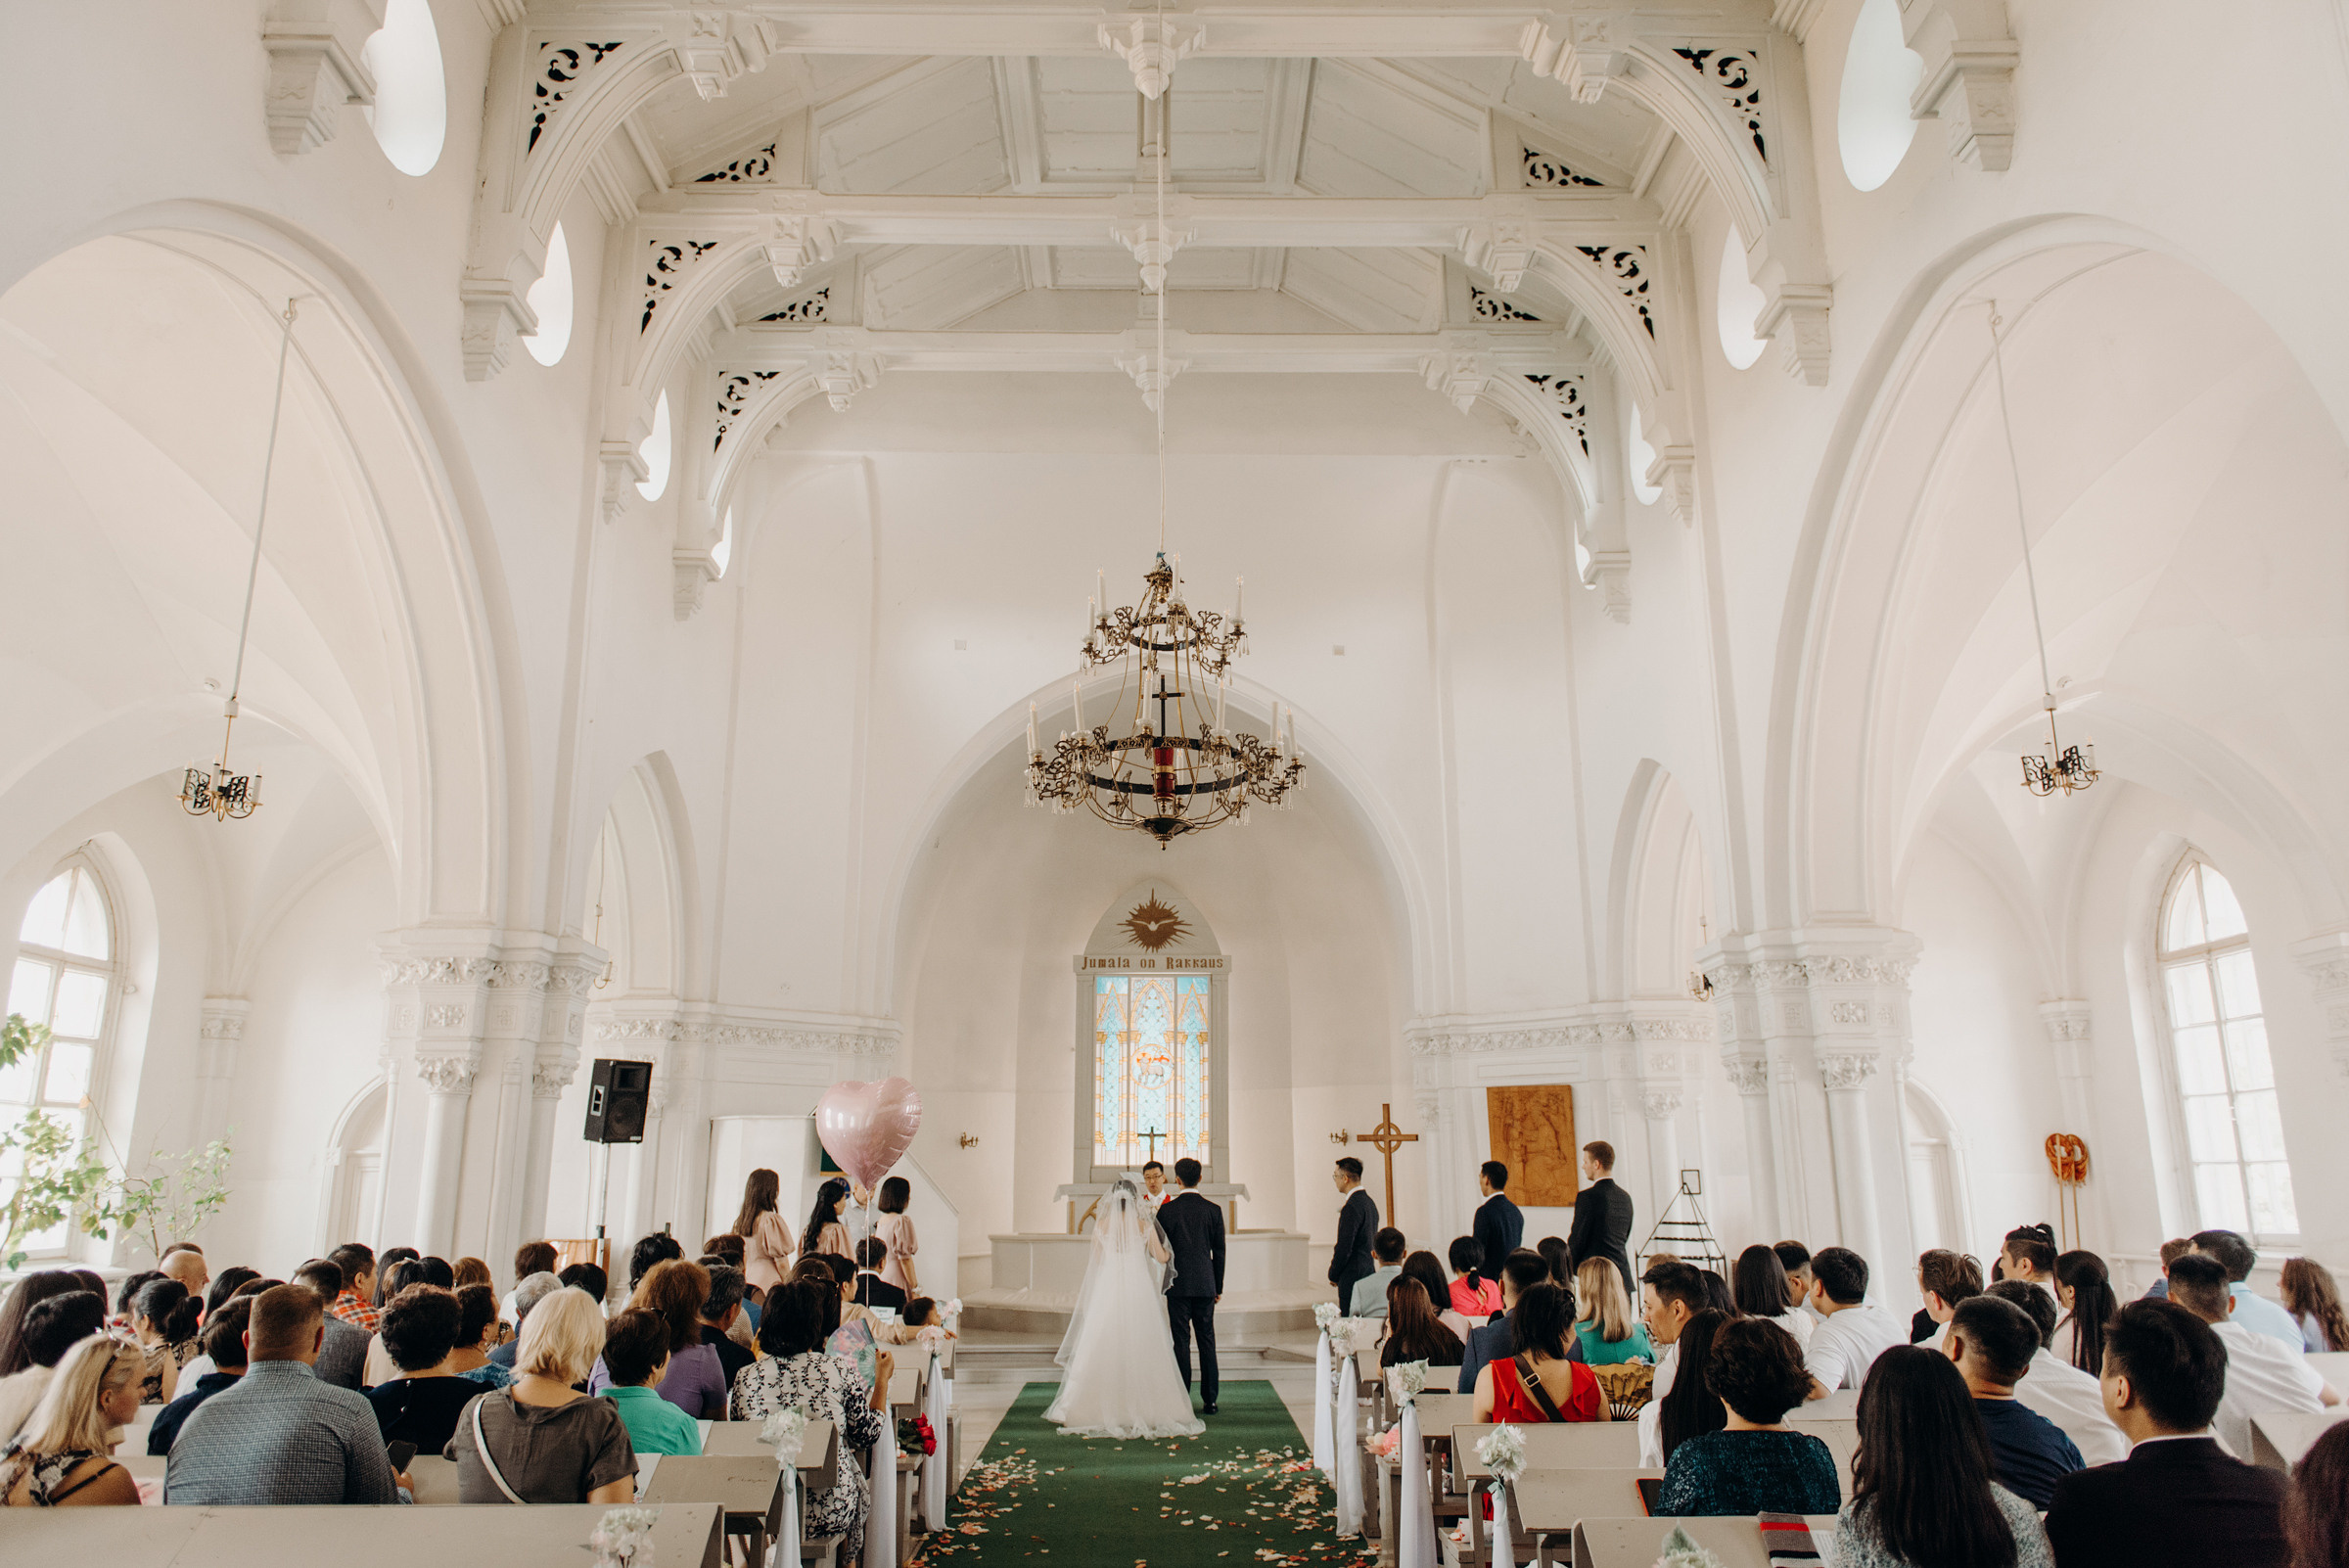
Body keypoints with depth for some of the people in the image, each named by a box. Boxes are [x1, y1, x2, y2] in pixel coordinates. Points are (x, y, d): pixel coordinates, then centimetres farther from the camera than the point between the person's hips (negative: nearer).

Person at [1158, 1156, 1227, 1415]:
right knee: (1207, 1340, 7)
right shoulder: (1213, 1209, 0)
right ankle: (1210, 1400, 10)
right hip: (1205, 1284, 2)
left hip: (1177, 1284, -2)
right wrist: (1218, 1287, 12)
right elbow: (1219, 1251, 4)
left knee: (1181, 1341, 2)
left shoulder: (1167, 1209, -6)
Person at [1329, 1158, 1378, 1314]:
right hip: (1369, 1271, 10)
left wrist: (1333, 1276, -5)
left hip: (1353, 1277, -10)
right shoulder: (1369, 1203, 12)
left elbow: (1344, 1247, -19)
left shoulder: (1351, 1207, -17)